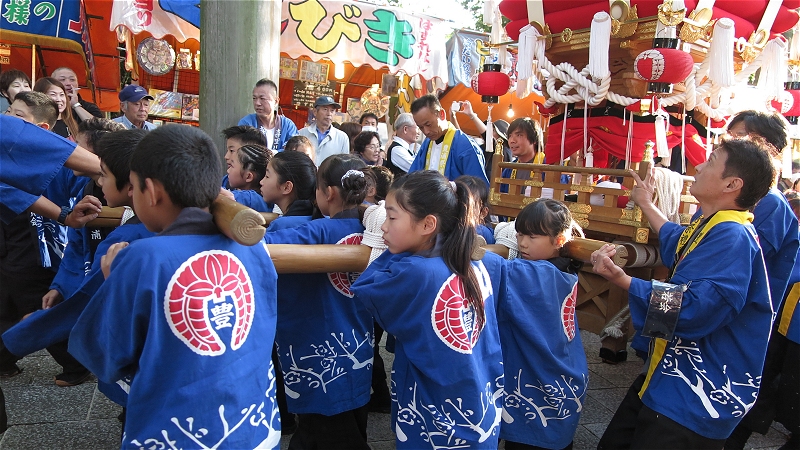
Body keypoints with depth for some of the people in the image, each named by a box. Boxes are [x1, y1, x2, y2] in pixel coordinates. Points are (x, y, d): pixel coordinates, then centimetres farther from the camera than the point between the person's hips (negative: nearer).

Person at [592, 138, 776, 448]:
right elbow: (678, 244, 35)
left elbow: (692, 309, -32)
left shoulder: (732, 237, -22)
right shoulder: (711, 226, 10)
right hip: (668, 378, 10)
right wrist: (646, 204, 46)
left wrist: (623, 280, -38)